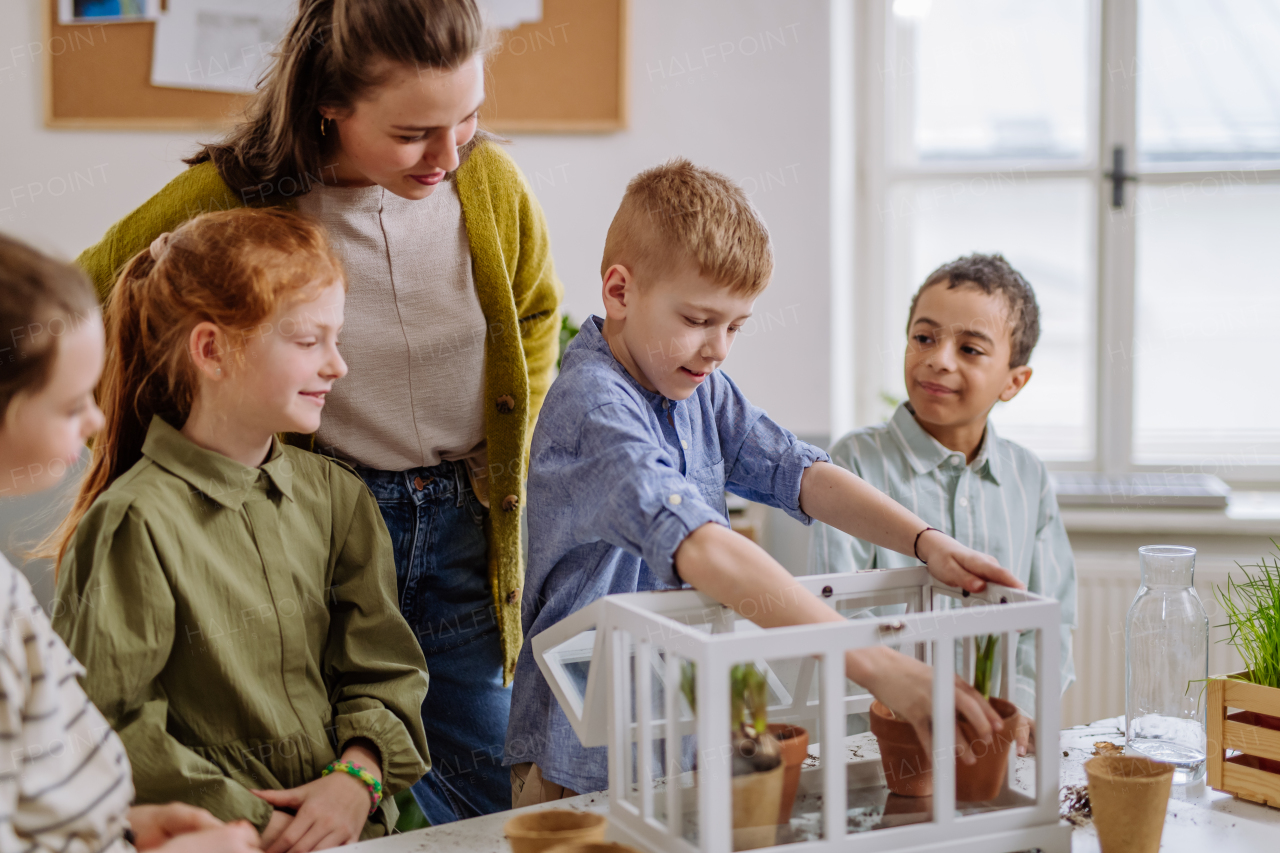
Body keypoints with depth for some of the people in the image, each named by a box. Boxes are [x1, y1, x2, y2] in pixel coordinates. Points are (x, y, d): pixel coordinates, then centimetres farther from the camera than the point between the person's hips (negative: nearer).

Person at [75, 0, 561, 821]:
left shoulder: (491, 181, -4)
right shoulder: (230, 198, -15)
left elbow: (538, 310, 18)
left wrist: (511, 452, 9)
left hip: (466, 522, 4)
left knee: (488, 788, 12)